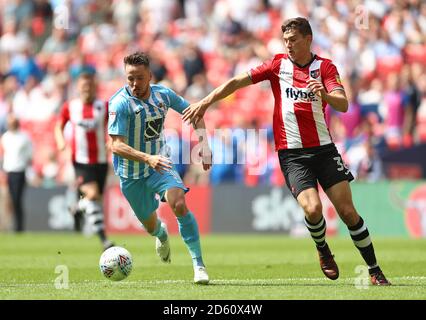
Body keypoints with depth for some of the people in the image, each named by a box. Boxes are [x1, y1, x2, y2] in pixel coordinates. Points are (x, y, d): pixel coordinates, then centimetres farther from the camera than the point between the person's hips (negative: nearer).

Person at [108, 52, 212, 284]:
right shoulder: (120, 103, -22)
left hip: (160, 164, 1)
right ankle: (161, 233, 53)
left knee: (180, 204, -26)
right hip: (131, 174, -1)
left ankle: (198, 264, -22)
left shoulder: (163, 95, -8)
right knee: (151, 226, 13)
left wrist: (204, 144, -1)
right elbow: (116, 145, -29)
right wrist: (147, 158, -43)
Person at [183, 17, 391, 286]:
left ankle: (375, 271, 6)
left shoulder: (325, 67, 1)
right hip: (292, 154, 0)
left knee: (347, 210, -6)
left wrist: (325, 95, -33)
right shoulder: (278, 64, 4)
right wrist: (206, 102, -5)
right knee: (313, 208, -21)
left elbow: (343, 105, -12)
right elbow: (238, 82, 3)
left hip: (324, 149, 0)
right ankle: (323, 250, 11)